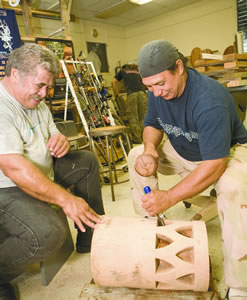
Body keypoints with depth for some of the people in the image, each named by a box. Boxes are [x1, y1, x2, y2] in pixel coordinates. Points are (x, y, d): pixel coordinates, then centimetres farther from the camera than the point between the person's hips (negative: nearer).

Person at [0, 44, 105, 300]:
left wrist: (60, 141, -11)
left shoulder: (37, 103, 7)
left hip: (43, 172, 10)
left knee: (87, 161, 10)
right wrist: (65, 199, -34)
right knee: (49, 233, -33)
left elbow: (53, 136, 15)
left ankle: (90, 239, 15)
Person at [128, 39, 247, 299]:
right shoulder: (157, 92, -12)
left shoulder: (209, 99, -35)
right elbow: (152, 125, 3)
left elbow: (215, 165, -37)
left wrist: (169, 198, -40)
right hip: (183, 151, 7)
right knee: (136, 155, -7)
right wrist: (150, 148, -22)